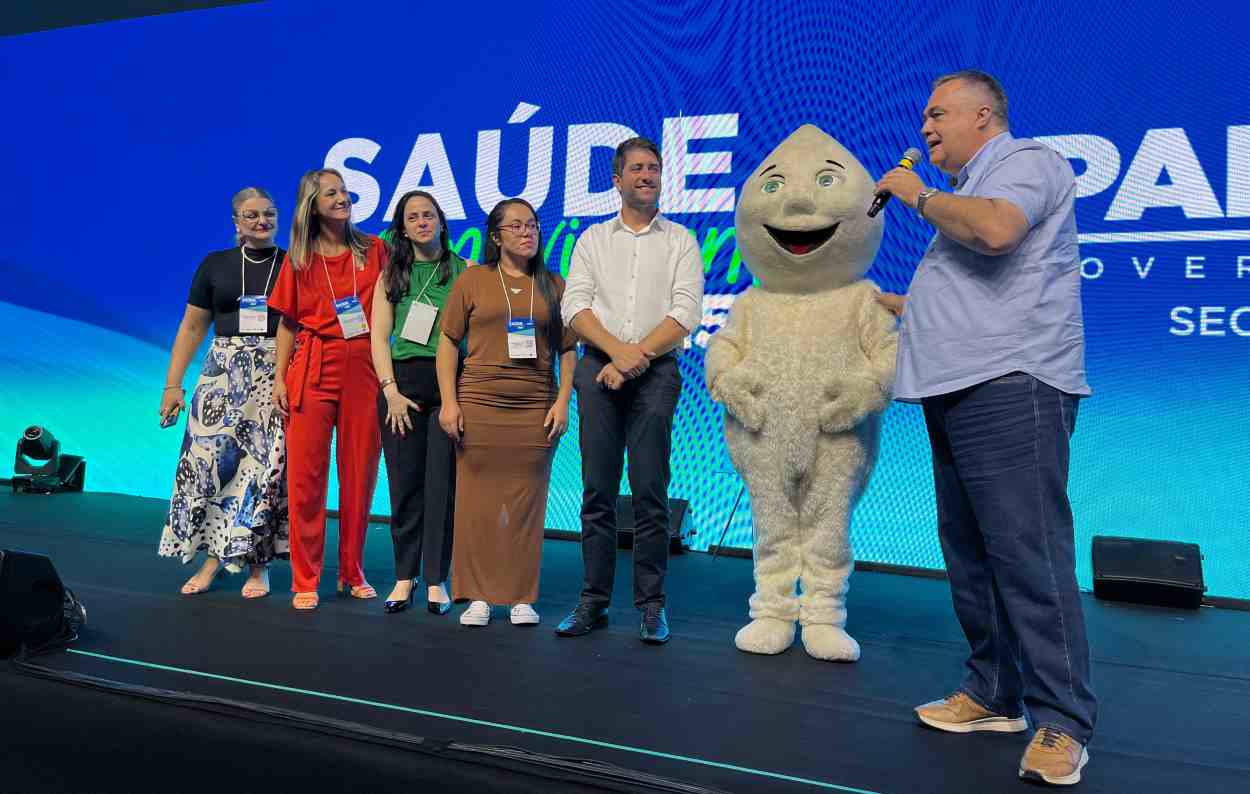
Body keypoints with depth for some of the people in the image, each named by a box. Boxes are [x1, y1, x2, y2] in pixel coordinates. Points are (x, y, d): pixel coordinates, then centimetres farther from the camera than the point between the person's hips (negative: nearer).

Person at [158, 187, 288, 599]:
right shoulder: (215, 265, 10)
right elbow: (192, 327, 12)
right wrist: (173, 383, 6)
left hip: (277, 375, -2)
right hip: (223, 373, 2)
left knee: (267, 464, -4)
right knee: (210, 458, -3)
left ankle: (257, 562, 6)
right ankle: (213, 556, 9)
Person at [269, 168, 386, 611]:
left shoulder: (374, 250, 8)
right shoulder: (299, 258, 8)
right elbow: (288, 324, 10)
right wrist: (280, 379, 1)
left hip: (363, 371, 1)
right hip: (313, 371, 0)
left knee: (359, 475, 4)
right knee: (305, 476, -2)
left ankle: (352, 572, 19)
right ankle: (305, 581, 9)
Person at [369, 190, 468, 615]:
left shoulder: (464, 270, 6)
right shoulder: (392, 276, 13)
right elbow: (379, 337, 7)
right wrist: (391, 391, -4)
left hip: (449, 382, -2)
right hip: (402, 382, 2)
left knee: (442, 482, -1)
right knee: (404, 482, 4)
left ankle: (437, 579, 9)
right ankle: (404, 576, 15)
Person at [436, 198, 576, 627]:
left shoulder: (552, 285, 10)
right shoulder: (473, 279, 7)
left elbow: (567, 350, 9)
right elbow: (448, 341, 4)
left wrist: (562, 401, -2)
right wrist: (449, 402, -4)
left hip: (536, 408, 1)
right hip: (479, 403, -1)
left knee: (526, 503, 3)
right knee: (477, 500, 1)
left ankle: (522, 597, 14)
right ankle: (478, 596, 13)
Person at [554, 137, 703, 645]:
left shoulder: (680, 241, 11)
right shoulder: (593, 239, 16)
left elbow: (686, 312, -1)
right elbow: (575, 306, 4)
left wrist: (638, 356, -11)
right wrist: (618, 350, -12)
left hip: (656, 370, -1)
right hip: (598, 367, 2)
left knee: (650, 492, -4)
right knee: (597, 491, 2)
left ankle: (651, 606, 5)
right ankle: (593, 601, 9)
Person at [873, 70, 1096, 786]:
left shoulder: (1028, 160, -1)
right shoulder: (972, 189, 27)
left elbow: (995, 230, -24)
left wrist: (919, 196, -8)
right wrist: (899, 304, 38)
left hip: (1011, 386, -10)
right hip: (958, 391, 10)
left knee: (1027, 554, -11)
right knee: (969, 552, 10)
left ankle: (1062, 722, -3)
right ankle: (995, 693, 19)